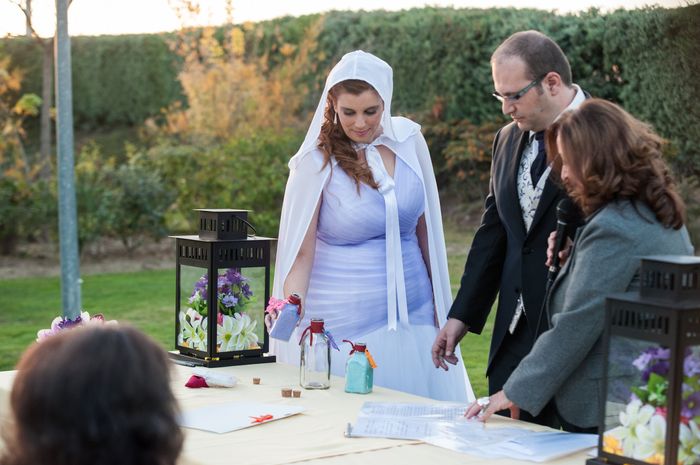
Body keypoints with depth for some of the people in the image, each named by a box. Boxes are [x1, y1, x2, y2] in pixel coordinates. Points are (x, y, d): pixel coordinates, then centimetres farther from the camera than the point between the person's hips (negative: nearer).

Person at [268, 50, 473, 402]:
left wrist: (441, 305, 13)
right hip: (345, 326, -3)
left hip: (414, 317, 4)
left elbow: (426, 228, 11)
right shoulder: (316, 161, -8)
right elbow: (300, 254, -7)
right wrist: (292, 328, -20)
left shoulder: (409, 140, 2)